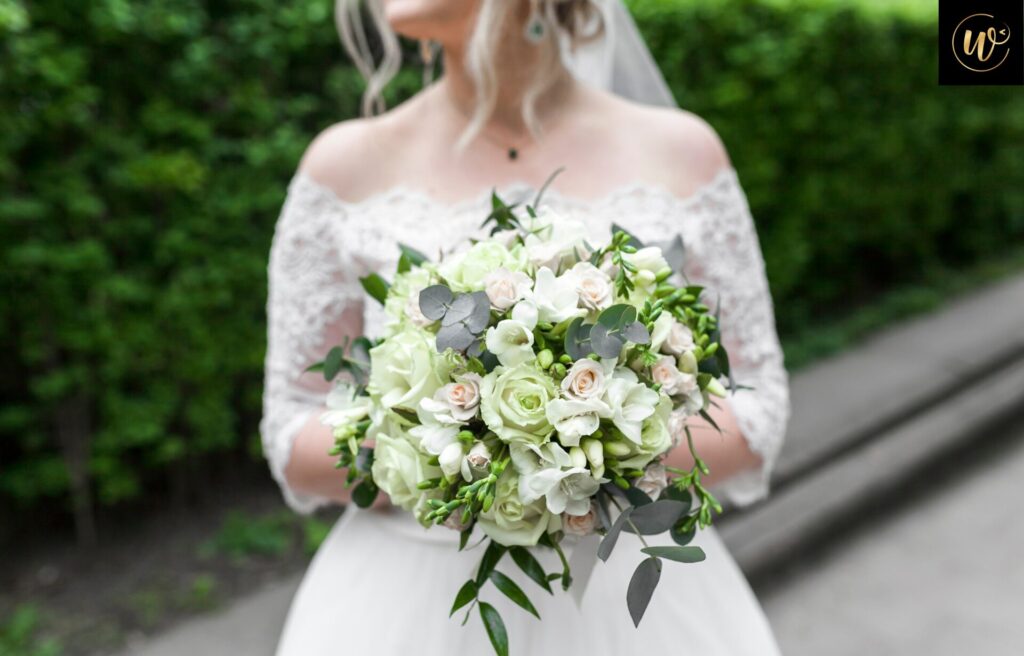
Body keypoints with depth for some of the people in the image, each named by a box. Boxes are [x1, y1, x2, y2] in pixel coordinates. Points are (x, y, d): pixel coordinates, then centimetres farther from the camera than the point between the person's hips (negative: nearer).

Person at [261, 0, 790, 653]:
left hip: (636, 596, 1)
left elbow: (755, 414, -2)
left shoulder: (682, 152, -5)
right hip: (418, 601, 0)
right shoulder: (348, 165, -6)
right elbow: (297, 440, -3)